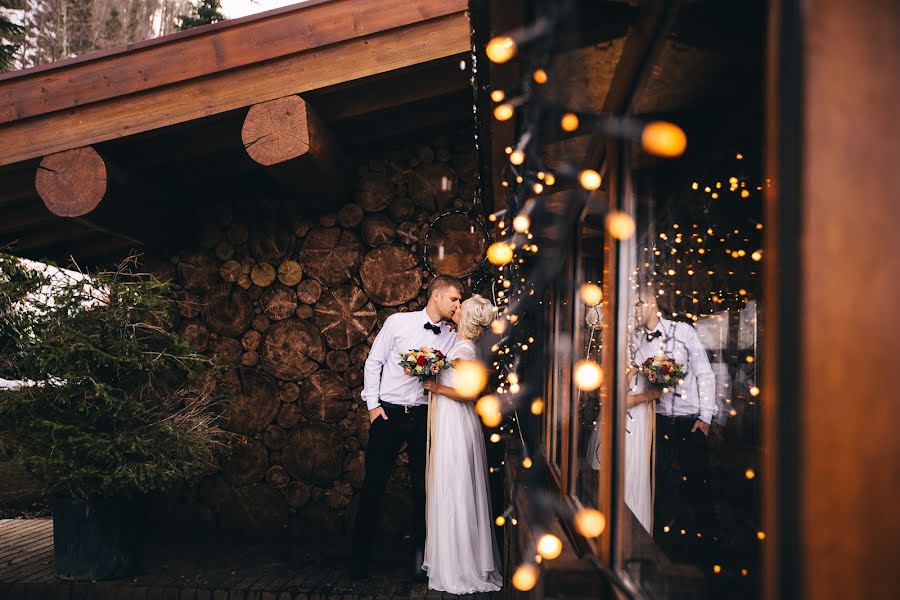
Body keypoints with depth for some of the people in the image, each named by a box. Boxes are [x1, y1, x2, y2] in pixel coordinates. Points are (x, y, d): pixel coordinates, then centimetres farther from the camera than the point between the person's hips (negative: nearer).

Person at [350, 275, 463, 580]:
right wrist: (372, 404, -4)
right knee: (373, 483, 2)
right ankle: (360, 553, 15)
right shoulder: (398, 322, -2)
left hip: (424, 416, 3)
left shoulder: (452, 338, 5)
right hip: (388, 412, -2)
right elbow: (374, 362, 1)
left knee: (423, 486, 6)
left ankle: (420, 555, 18)